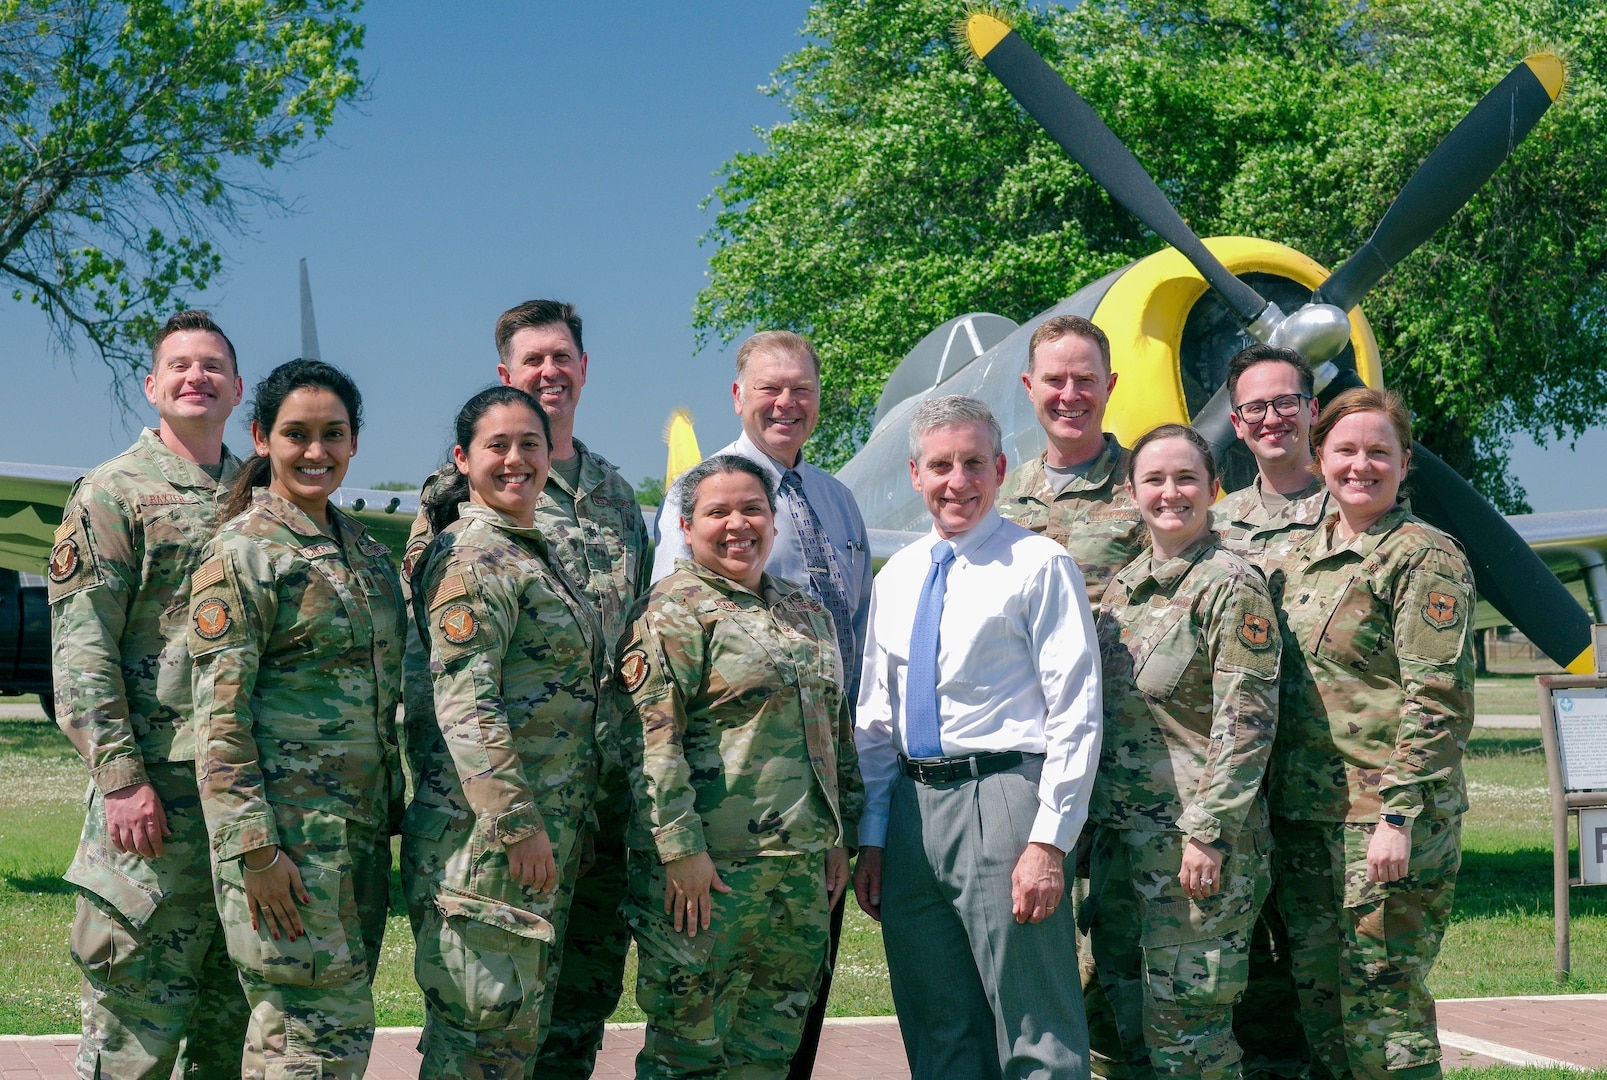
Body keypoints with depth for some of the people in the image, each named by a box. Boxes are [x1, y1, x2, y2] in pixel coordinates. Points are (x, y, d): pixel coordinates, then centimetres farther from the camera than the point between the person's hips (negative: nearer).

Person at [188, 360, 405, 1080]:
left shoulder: (367, 553, 16)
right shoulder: (242, 551, -7)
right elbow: (219, 715, -13)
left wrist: (394, 807, 17)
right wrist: (253, 847, -18)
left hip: (361, 824, 7)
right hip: (286, 825, -7)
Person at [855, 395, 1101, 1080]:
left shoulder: (1039, 566, -4)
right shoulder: (895, 579, 15)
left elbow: (1076, 714, -9)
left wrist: (1048, 843, -16)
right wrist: (873, 840, 13)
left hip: (1002, 798, -6)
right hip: (912, 807, 6)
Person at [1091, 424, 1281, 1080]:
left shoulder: (1231, 586, -8)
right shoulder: (1123, 587, 14)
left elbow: (1247, 723, -14)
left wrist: (1208, 833, -18)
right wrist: (1093, 823, 15)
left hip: (1196, 838, -7)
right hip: (1119, 834, 7)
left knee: (1187, 1024, -4)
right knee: (1129, 1017, 11)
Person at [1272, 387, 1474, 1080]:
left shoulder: (1425, 557, -7)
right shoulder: (1305, 556, 16)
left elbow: (1440, 701, -13)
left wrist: (1399, 815, -19)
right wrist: (1275, 802, 15)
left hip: (1385, 820, -7)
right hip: (1305, 815, 7)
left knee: (1381, 1007, -6)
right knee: (1318, 1003, 11)